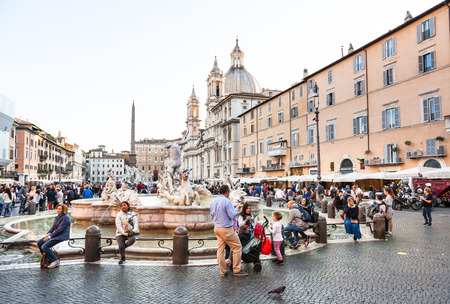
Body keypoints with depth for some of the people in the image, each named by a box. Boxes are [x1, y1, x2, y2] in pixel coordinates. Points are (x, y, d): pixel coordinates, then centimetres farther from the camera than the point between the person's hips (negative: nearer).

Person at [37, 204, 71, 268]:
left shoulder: (65, 218, -16)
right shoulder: (58, 217, 13)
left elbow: (59, 230, -20)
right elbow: (53, 227, 17)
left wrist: (50, 236, -17)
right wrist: (48, 233, -1)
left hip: (61, 236, -10)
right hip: (55, 235, 10)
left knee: (44, 246, -20)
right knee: (39, 242, 3)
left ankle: (55, 261, -8)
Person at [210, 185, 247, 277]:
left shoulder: (213, 202, 8)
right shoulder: (226, 201, -16)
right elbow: (233, 216, -17)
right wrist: (237, 209, -1)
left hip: (217, 228, 8)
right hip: (227, 229, -8)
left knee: (220, 250, 10)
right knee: (237, 247, 4)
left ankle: (223, 272, 16)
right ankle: (236, 270, 8)